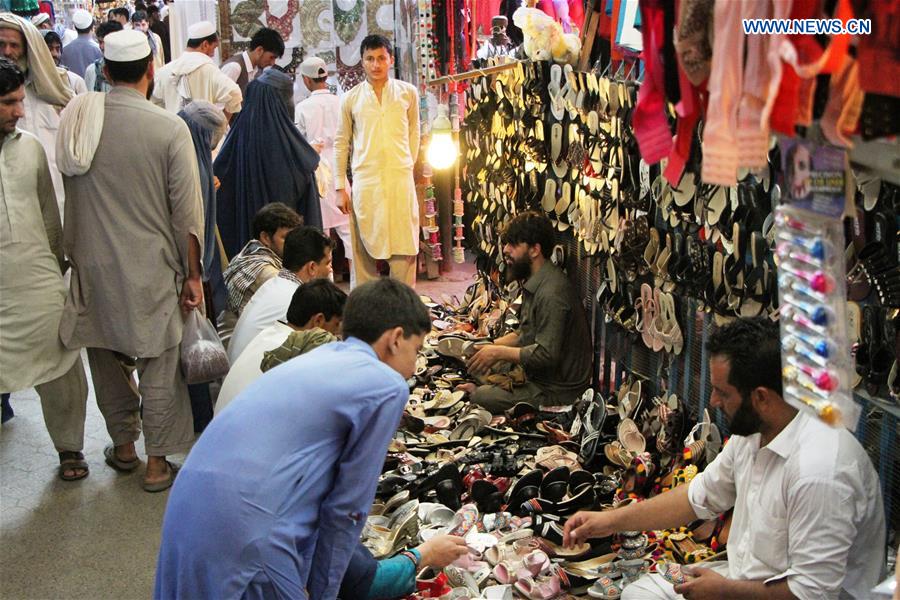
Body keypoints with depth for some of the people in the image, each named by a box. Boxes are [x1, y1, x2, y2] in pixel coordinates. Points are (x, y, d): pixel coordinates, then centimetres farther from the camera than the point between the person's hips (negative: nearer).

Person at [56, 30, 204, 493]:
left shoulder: (76, 117, -4)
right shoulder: (170, 128, -13)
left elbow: (67, 183, 6)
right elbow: (187, 211, -10)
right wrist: (193, 274, -1)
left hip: (92, 263, 4)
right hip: (151, 267, -3)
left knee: (105, 355, 19)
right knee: (159, 364, 8)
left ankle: (123, 445, 33)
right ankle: (157, 462, 15)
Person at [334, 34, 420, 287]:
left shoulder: (408, 92, 5)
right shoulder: (350, 99, 4)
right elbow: (341, 143, 8)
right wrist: (340, 187, 5)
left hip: (401, 179, 0)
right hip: (365, 181, 0)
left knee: (404, 247, 0)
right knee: (365, 249, 1)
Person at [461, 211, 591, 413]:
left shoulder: (551, 293, -25)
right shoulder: (535, 283, 9)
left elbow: (546, 354, -27)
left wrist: (498, 352, -18)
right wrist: (492, 345, 3)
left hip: (556, 392, -10)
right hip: (538, 378, 10)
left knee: (475, 399, -18)